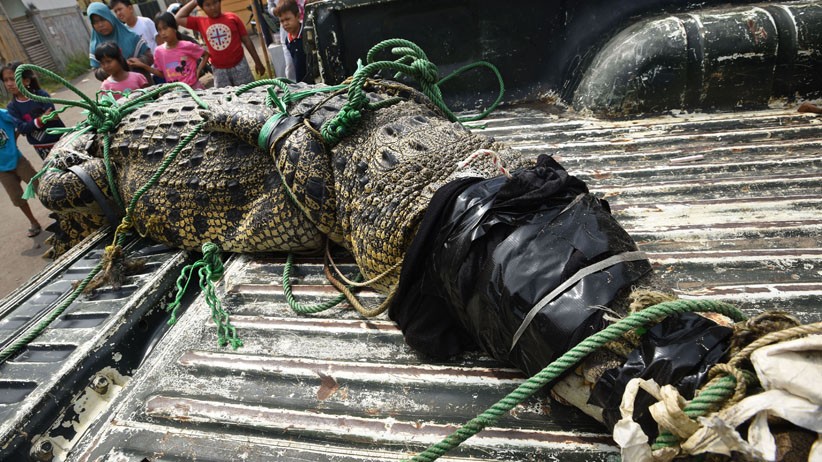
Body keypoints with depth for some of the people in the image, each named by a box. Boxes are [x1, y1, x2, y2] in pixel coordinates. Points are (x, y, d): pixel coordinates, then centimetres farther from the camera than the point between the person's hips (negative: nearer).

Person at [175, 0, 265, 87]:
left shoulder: (232, 18, -3)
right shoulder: (200, 22, 4)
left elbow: (246, 40, 1)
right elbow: (178, 18, 9)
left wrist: (258, 62, 2)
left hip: (239, 65, -2)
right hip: (219, 70, 2)